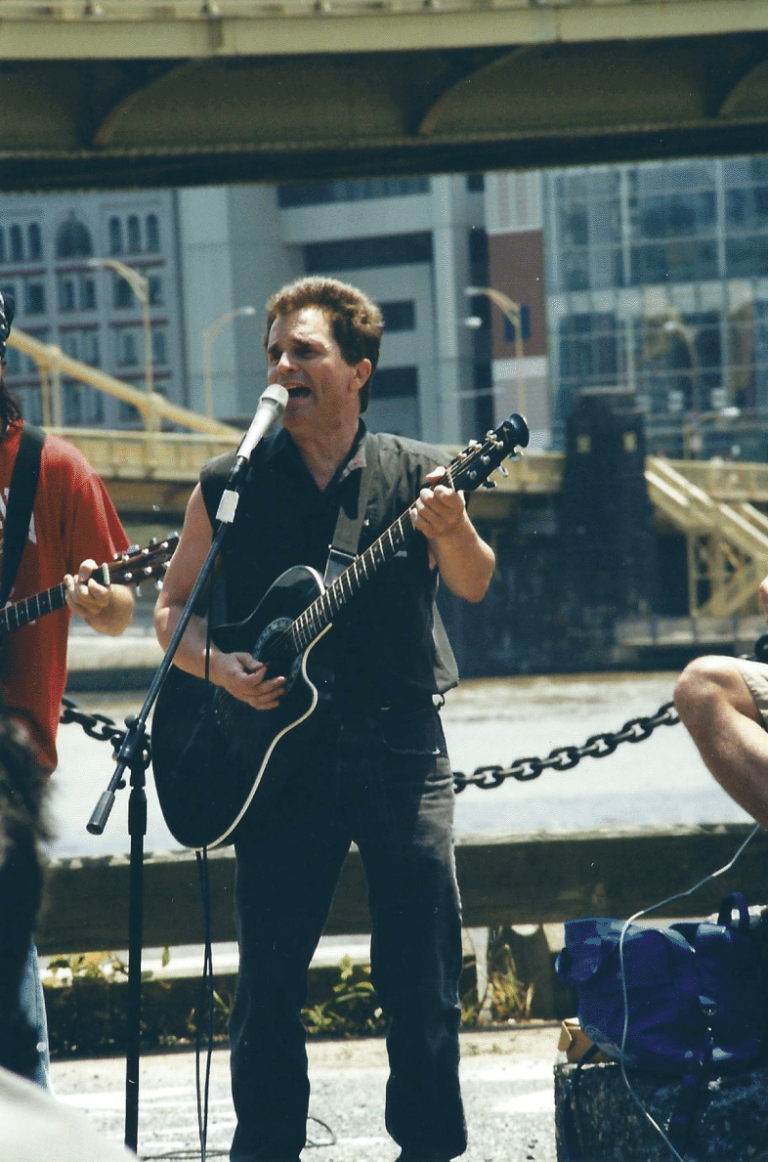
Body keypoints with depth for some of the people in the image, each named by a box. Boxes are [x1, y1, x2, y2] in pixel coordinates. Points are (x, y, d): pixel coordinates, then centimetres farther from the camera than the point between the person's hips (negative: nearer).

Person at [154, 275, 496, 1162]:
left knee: (422, 977, -1)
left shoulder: (416, 475, 4)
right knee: (268, 974, 0)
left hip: (400, 751, -1)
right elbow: (172, 607, 12)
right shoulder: (230, 487, 7)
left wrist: (451, 533, -31)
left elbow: (472, 586, -9)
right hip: (278, 748, 1)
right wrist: (218, 665, -8)